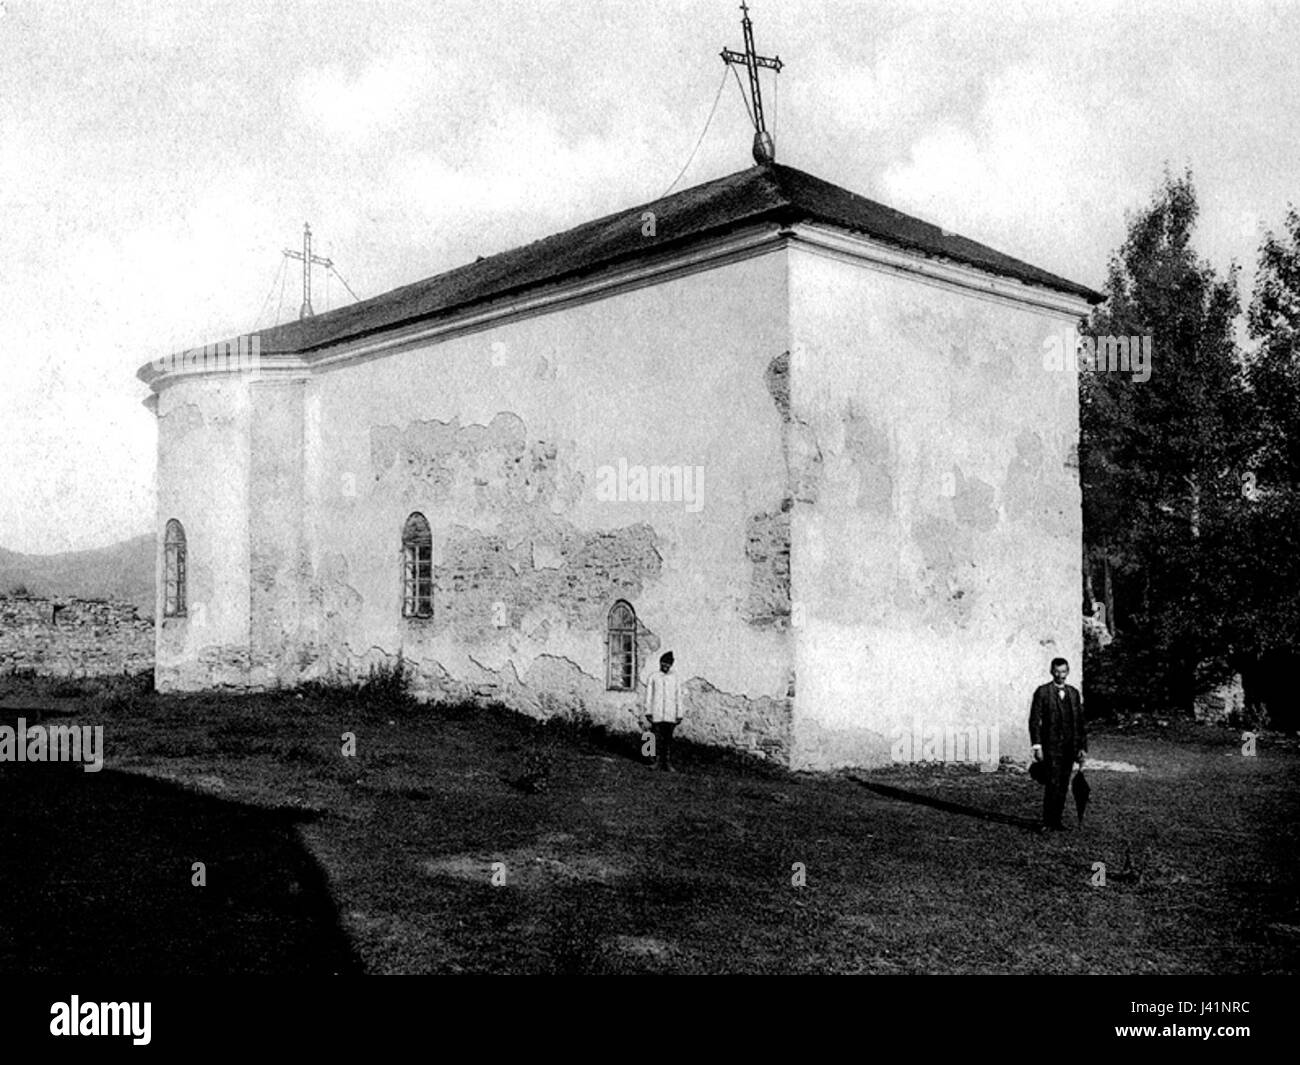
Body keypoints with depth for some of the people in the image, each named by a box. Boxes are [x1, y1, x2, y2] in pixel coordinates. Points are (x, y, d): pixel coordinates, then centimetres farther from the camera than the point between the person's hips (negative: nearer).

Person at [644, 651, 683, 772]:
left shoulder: (674, 679, 10)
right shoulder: (653, 677, 5)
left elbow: (678, 697, 12)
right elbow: (648, 696, 5)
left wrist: (679, 715, 9)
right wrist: (648, 712, -1)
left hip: (670, 715, 1)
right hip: (656, 715, -1)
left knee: (668, 739, -2)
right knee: (657, 739, -1)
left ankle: (668, 763, -1)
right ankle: (657, 761, 6)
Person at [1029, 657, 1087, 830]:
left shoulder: (1074, 693, 13)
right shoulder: (1042, 692, -2)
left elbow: (1080, 722, 14)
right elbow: (1034, 721, -4)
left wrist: (1082, 747, 8)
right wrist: (1037, 746, -11)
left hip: (1069, 747, 5)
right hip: (1051, 746, -5)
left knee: (1063, 786, 5)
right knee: (1053, 785, -10)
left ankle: (1056, 821, 14)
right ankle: (1047, 824, -5)